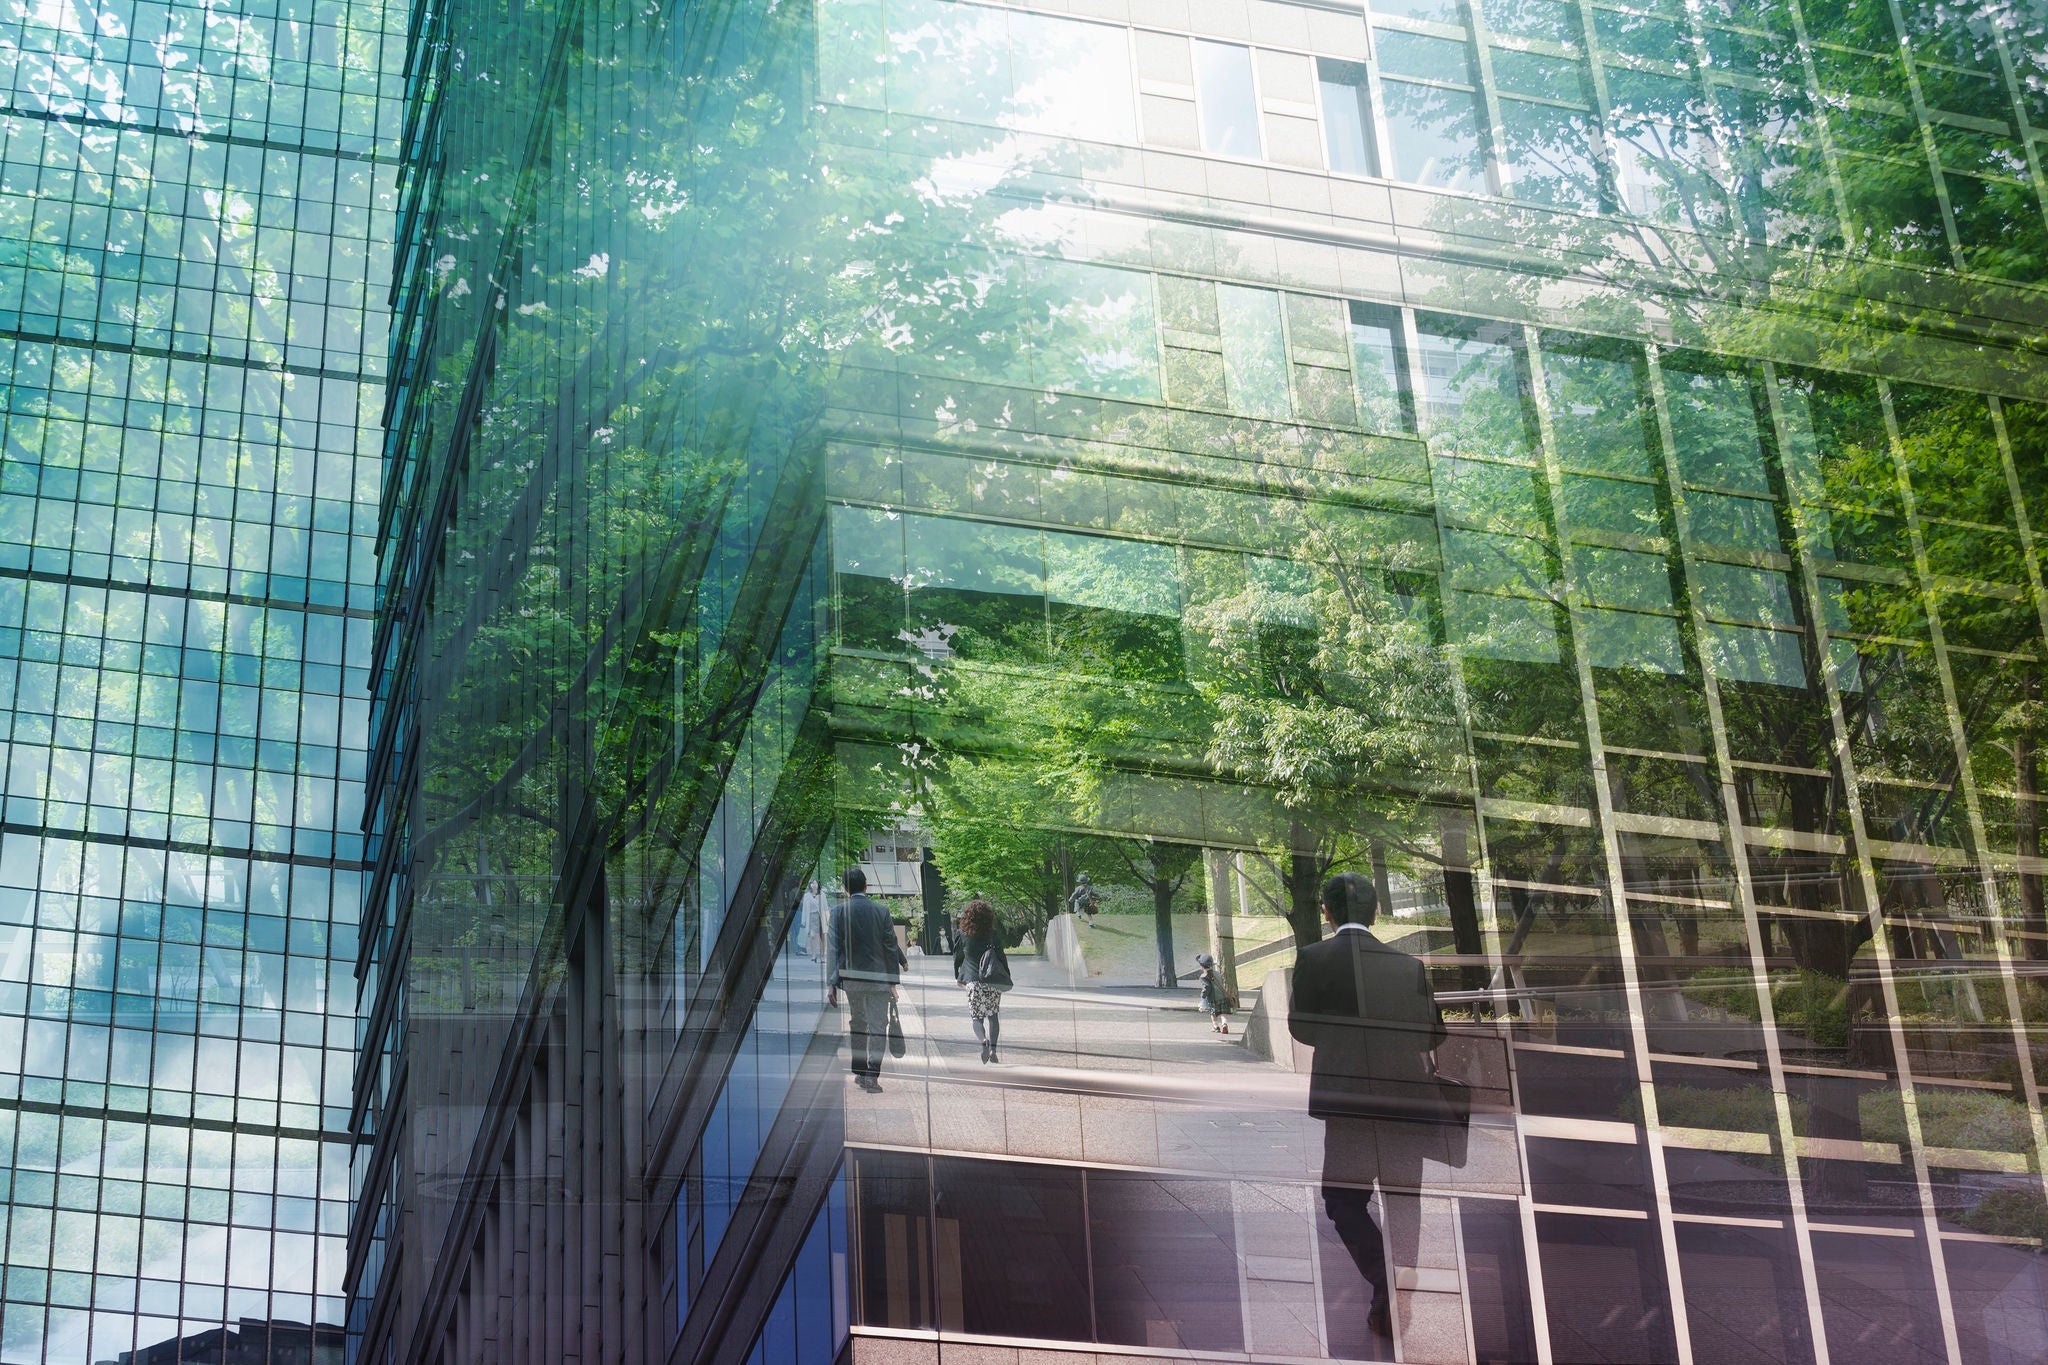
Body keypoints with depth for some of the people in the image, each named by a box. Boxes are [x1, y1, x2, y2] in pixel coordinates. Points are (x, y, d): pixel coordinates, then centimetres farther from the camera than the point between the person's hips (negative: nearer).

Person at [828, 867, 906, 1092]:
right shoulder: (881, 911, -5)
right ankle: (872, 1075, -11)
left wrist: (832, 983, -4)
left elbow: (835, 948, -7)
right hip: (878, 977, -1)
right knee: (878, 1026, 0)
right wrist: (893, 981, 4)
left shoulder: (840, 912, -6)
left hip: (851, 977, 1)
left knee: (857, 1023, 18)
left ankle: (859, 1072, 22)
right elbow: (891, 947, -2)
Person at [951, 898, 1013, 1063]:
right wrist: (1007, 979, 14)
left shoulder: (962, 935, -1)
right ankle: (993, 1049, 2)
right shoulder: (994, 936, -1)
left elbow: (957, 958, 10)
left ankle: (983, 1041, -20)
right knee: (993, 1015, 13)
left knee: (977, 1016, 7)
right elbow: (1002, 958, 4)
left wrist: (958, 977, 24)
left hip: (972, 981, -1)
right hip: (993, 982, 1)